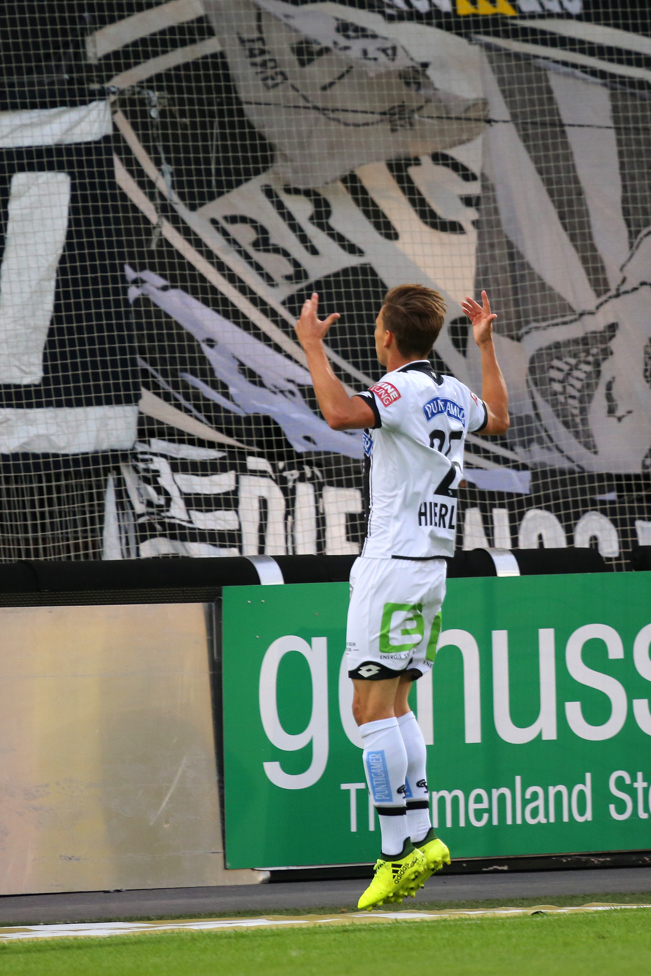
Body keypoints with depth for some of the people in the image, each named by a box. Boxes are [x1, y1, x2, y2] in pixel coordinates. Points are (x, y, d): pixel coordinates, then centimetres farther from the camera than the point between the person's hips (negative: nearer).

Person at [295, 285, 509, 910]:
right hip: (432, 567, 9)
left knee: (372, 707, -10)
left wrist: (312, 347, -22)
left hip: (392, 565, -9)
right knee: (393, 705, 14)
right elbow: (498, 419, 35)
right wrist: (486, 346, 43)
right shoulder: (452, 394, 12)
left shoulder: (404, 387, -14)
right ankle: (420, 836, 8)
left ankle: (398, 851, -15)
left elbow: (341, 413, -34)